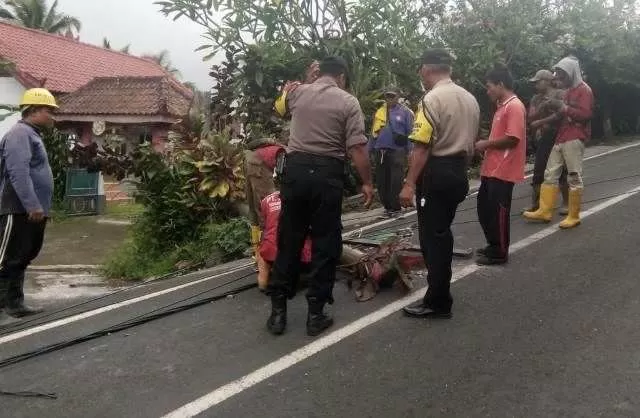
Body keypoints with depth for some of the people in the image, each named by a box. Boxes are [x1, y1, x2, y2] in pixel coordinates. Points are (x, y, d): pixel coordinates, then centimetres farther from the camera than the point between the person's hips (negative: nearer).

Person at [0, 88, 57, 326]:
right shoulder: (20, 134, -11)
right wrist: (33, 205, -26)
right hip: (20, 211, -10)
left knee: (21, 260, 13)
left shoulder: (32, 135, 21)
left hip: (31, 211, 10)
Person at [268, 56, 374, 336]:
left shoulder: (296, 92, 9)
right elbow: (357, 148, -10)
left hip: (295, 169, 3)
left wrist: (309, 79, 37)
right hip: (327, 174, -3)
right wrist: (367, 182, -2)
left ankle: (278, 310, 14)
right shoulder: (348, 102, -2)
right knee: (325, 243, 5)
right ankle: (316, 313, 8)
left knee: (289, 240, 10)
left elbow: (280, 108, 34)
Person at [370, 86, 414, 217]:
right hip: (380, 151, 5)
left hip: (397, 151, -4)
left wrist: (408, 151, -4)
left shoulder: (405, 112, 0)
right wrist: (372, 149, 12)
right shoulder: (379, 112, 11)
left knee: (395, 181, -4)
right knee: (381, 180, 8)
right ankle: (387, 205, 20)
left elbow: (410, 132, -1)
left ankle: (395, 207, 4)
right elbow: (374, 132, 15)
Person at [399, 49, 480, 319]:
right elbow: (471, 142, 14)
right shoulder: (470, 99, 11)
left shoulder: (432, 99, -14)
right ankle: (440, 292, 29)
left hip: (436, 173, -9)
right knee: (442, 232, 18)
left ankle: (438, 303, 6)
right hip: (458, 172, 9)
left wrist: (410, 184, -20)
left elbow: (422, 146, -20)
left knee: (432, 236, -1)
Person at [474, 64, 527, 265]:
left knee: (498, 211, -1)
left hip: (503, 170, -10)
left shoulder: (515, 106, -16)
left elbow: (512, 139, -23)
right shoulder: (503, 106, 16)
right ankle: (493, 245, 29)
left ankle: (500, 253, 11)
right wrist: (486, 145, 8)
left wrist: (486, 144, -13)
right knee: (484, 207, 16)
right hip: (492, 168, 10)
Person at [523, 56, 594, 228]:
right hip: (561, 139, 9)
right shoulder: (569, 91, 23)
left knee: (574, 177, -5)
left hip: (574, 140, -9)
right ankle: (545, 211, 7)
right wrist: (558, 112, 18)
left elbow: (586, 114, -17)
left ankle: (574, 216, 0)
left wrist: (566, 109, -16)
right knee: (550, 174, 5)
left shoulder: (584, 90, -5)